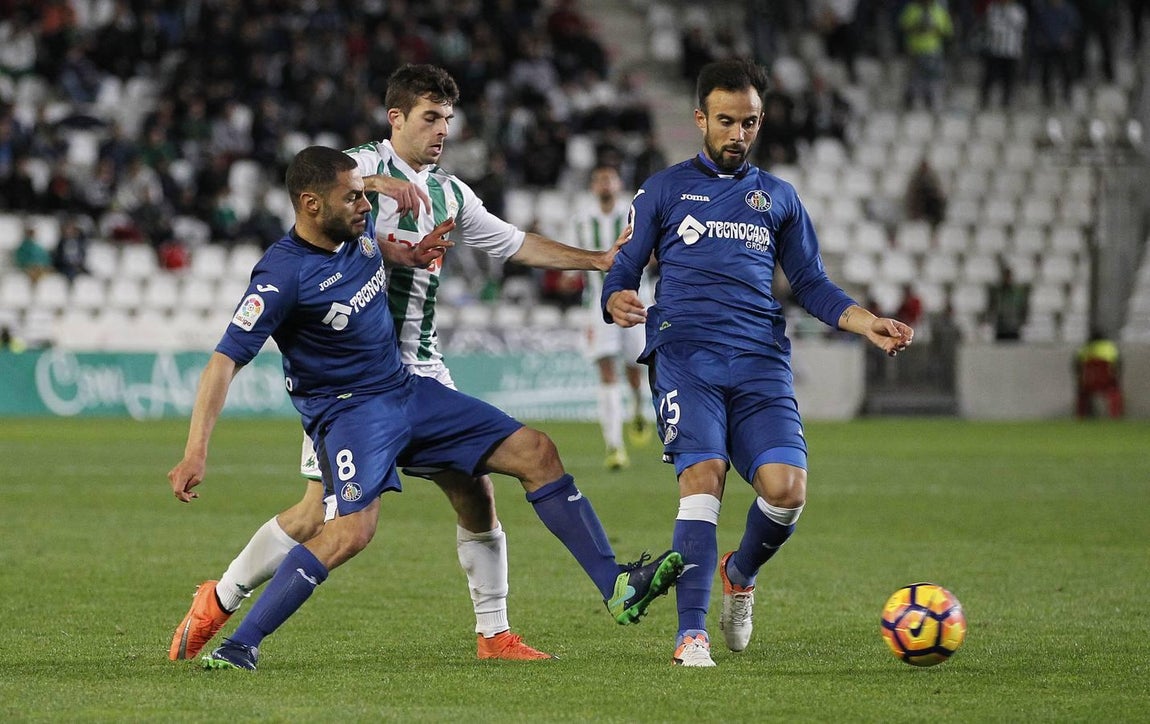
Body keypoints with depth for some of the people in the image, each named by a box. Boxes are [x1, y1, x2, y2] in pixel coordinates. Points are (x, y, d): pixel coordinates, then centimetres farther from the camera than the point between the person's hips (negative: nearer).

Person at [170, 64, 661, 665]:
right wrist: (376, 183, -42)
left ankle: (494, 634, 12)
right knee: (322, 512, -12)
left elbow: (520, 246, 24)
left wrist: (601, 260, 15)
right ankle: (216, 603, 4)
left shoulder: (450, 194, 16)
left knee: (476, 492, -1)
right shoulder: (365, 165, -4)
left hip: (421, 367, 6)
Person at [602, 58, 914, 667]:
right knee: (703, 475, -24)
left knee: (786, 487, -17)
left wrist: (868, 325, 6)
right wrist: (619, 302, -13)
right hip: (685, 354, -2)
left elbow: (811, 285, 23)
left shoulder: (778, 197, 22)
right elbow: (622, 273, 12)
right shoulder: (664, 190, 15)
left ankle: (740, 574, 17)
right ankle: (691, 635, -24)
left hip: (761, 363, 2)